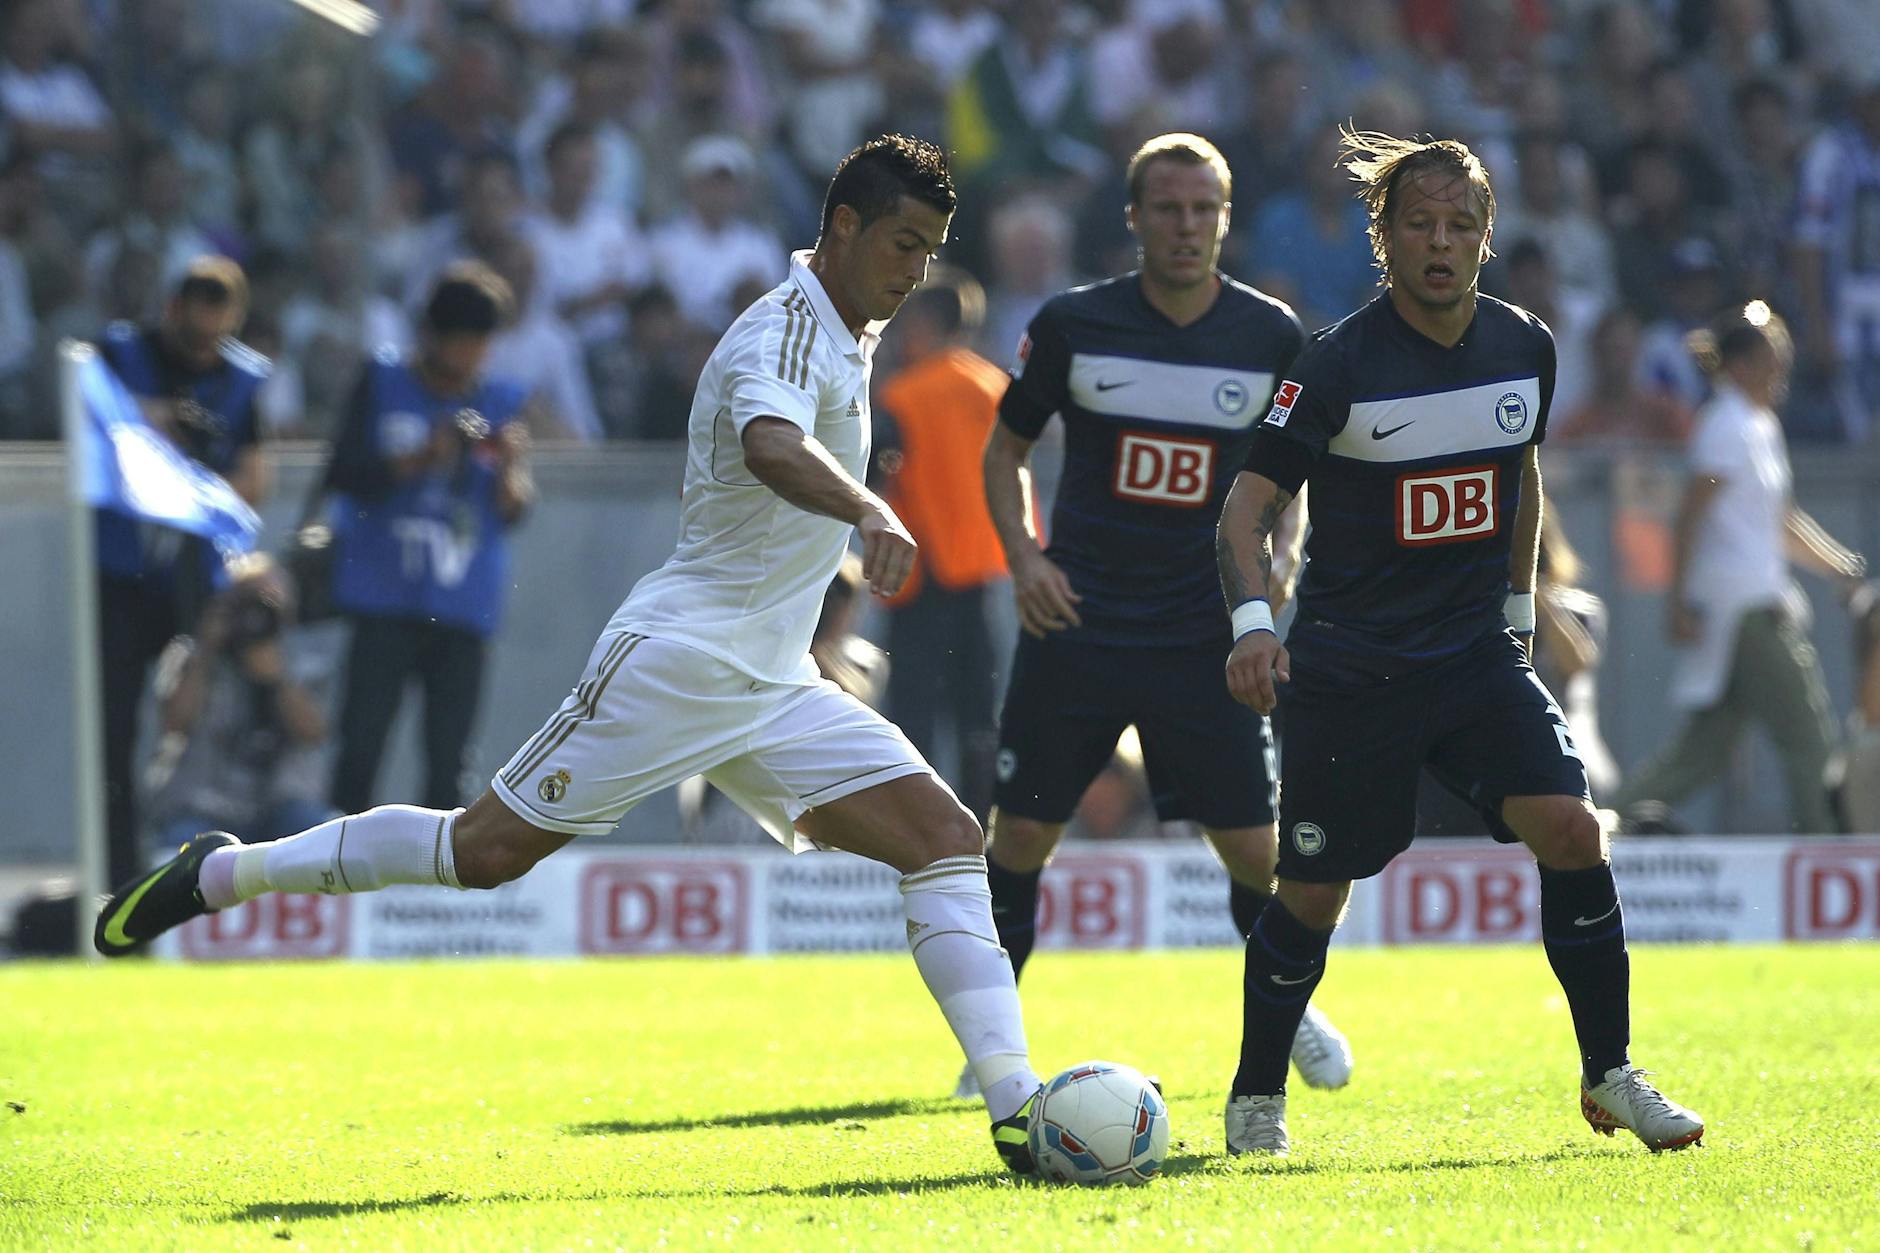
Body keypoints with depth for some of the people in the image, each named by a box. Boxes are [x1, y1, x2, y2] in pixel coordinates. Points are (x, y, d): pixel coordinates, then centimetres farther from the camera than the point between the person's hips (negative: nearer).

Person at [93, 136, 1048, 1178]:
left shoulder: (840, 335, 14)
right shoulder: (786, 333, -17)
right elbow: (770, 443, -41)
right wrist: (871, 513, -57)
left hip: (772, 689, 9)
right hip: (679, 655, -9)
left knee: (947, 838, -6)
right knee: (488, 848, -7)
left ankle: (1017, 1110, -11)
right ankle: (218, 874, 11)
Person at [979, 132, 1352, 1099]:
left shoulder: (1271, 337, -2)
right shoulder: (1072, 325, -3)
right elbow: (1006, 448, 9)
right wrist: (1023, 557, -5)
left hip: (1204, 633, 0)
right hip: (1076, 622, 0)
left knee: (1254, 845, -1)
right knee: (1022, 834, -1)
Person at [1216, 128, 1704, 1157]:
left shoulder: (1524, 349, 2)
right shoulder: (1339, 364, -14)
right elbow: (1249, 502, -15)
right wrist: (1253, 620, -30)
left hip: (1475, 653, 4)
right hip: (1349, 670, -4)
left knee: (1570, 828, -14)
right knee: (1313, 894, 1)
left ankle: (1609, 1076, -2)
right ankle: (1256, 1099, 23)